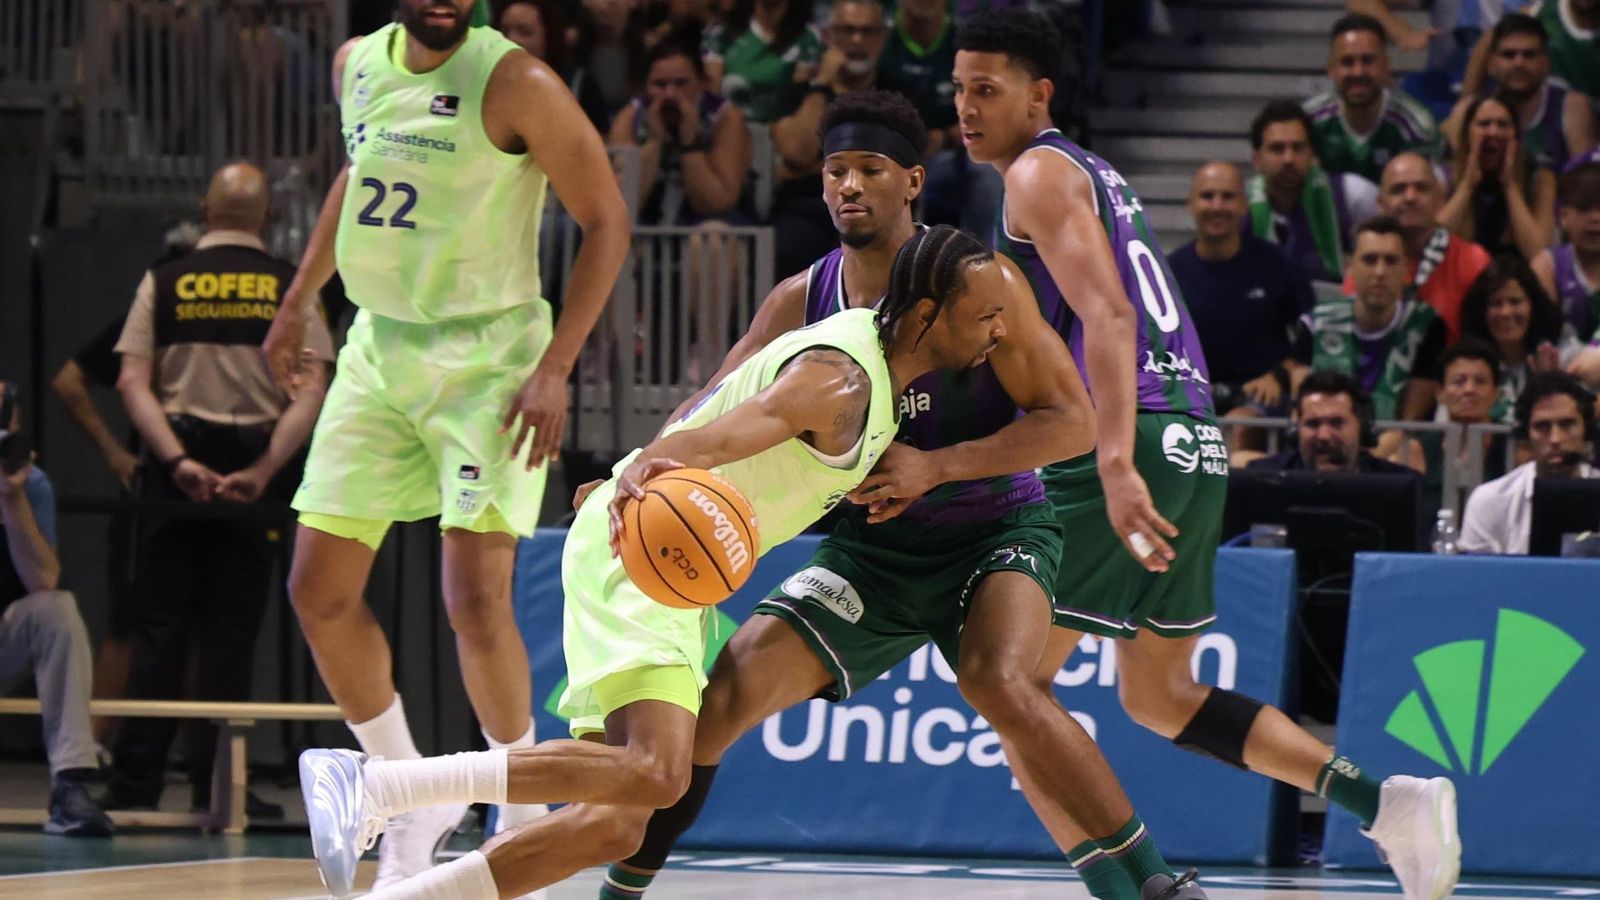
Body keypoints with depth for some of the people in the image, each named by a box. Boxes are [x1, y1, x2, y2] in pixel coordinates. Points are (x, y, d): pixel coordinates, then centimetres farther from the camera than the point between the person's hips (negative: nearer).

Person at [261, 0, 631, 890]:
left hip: (485, 357, -6)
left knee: (476, 598, -15)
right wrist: (299, 298, 25)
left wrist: (555, 368, -18)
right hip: (379, 347, 6)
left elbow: (607, 221, -12)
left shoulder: (515, 84, -15)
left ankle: (525, 816, 4)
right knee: (320, 589, 2)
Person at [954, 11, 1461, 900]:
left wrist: (1116, 466, -28)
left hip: (1139, 443, -10)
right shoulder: (1094, 175, 26)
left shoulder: (1039, 175, -4)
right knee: (1160, 697, 19)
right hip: (1195, 446, 10)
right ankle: (1384, 801, 11)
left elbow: (1107, 317, -17)